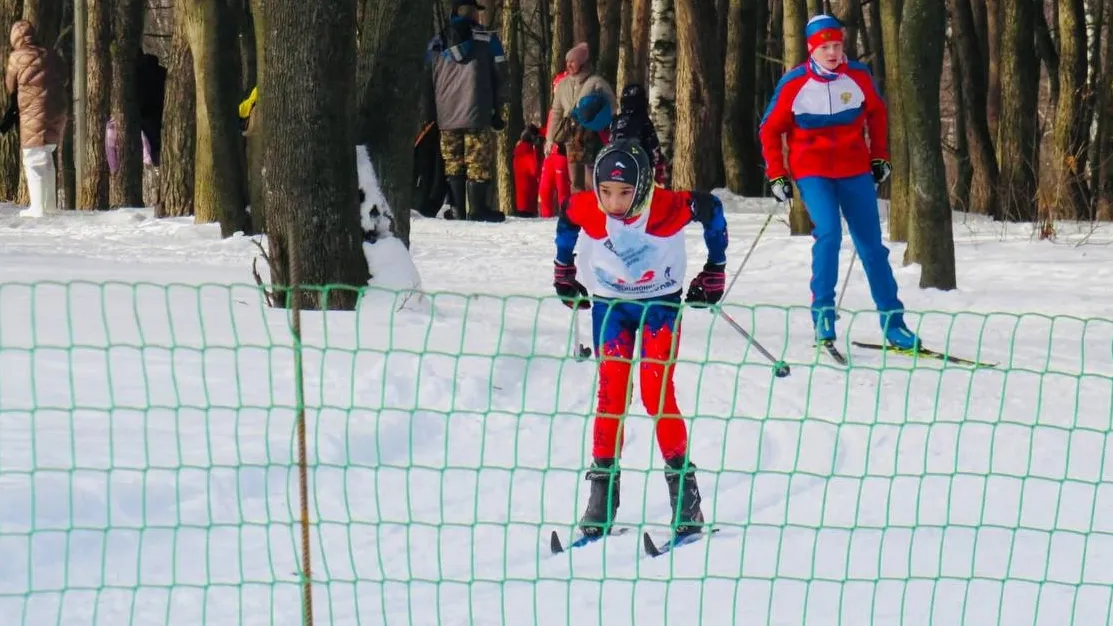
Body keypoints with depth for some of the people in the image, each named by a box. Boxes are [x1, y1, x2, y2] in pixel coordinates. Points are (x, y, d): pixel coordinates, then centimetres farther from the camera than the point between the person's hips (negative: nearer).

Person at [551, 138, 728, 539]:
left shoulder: (671, 207, -27)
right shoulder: (585, 209, -21)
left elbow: (712, 210, -7)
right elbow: (565, 220, 4)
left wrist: (714, 272, 2)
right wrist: (563, 272, 16)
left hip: (662, 304, -2)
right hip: (609, 305, 2)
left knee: (657, 393, -10)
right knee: (611, 392, -4)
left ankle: (683, 484, -1)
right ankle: (603, 487, 2)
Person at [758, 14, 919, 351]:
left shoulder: (859, 76, -5)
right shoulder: (794, 83, -10)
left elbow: (877, 114, 14)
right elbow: (770, 130, 0)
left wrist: (880, 157, 13)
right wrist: (776, 176, -3)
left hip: (855, 170, 3)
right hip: (812, 171, -3)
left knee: (872, 244, 4)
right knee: (828, 233, -23)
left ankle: (892, 323, 13)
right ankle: (823, 317, -12)